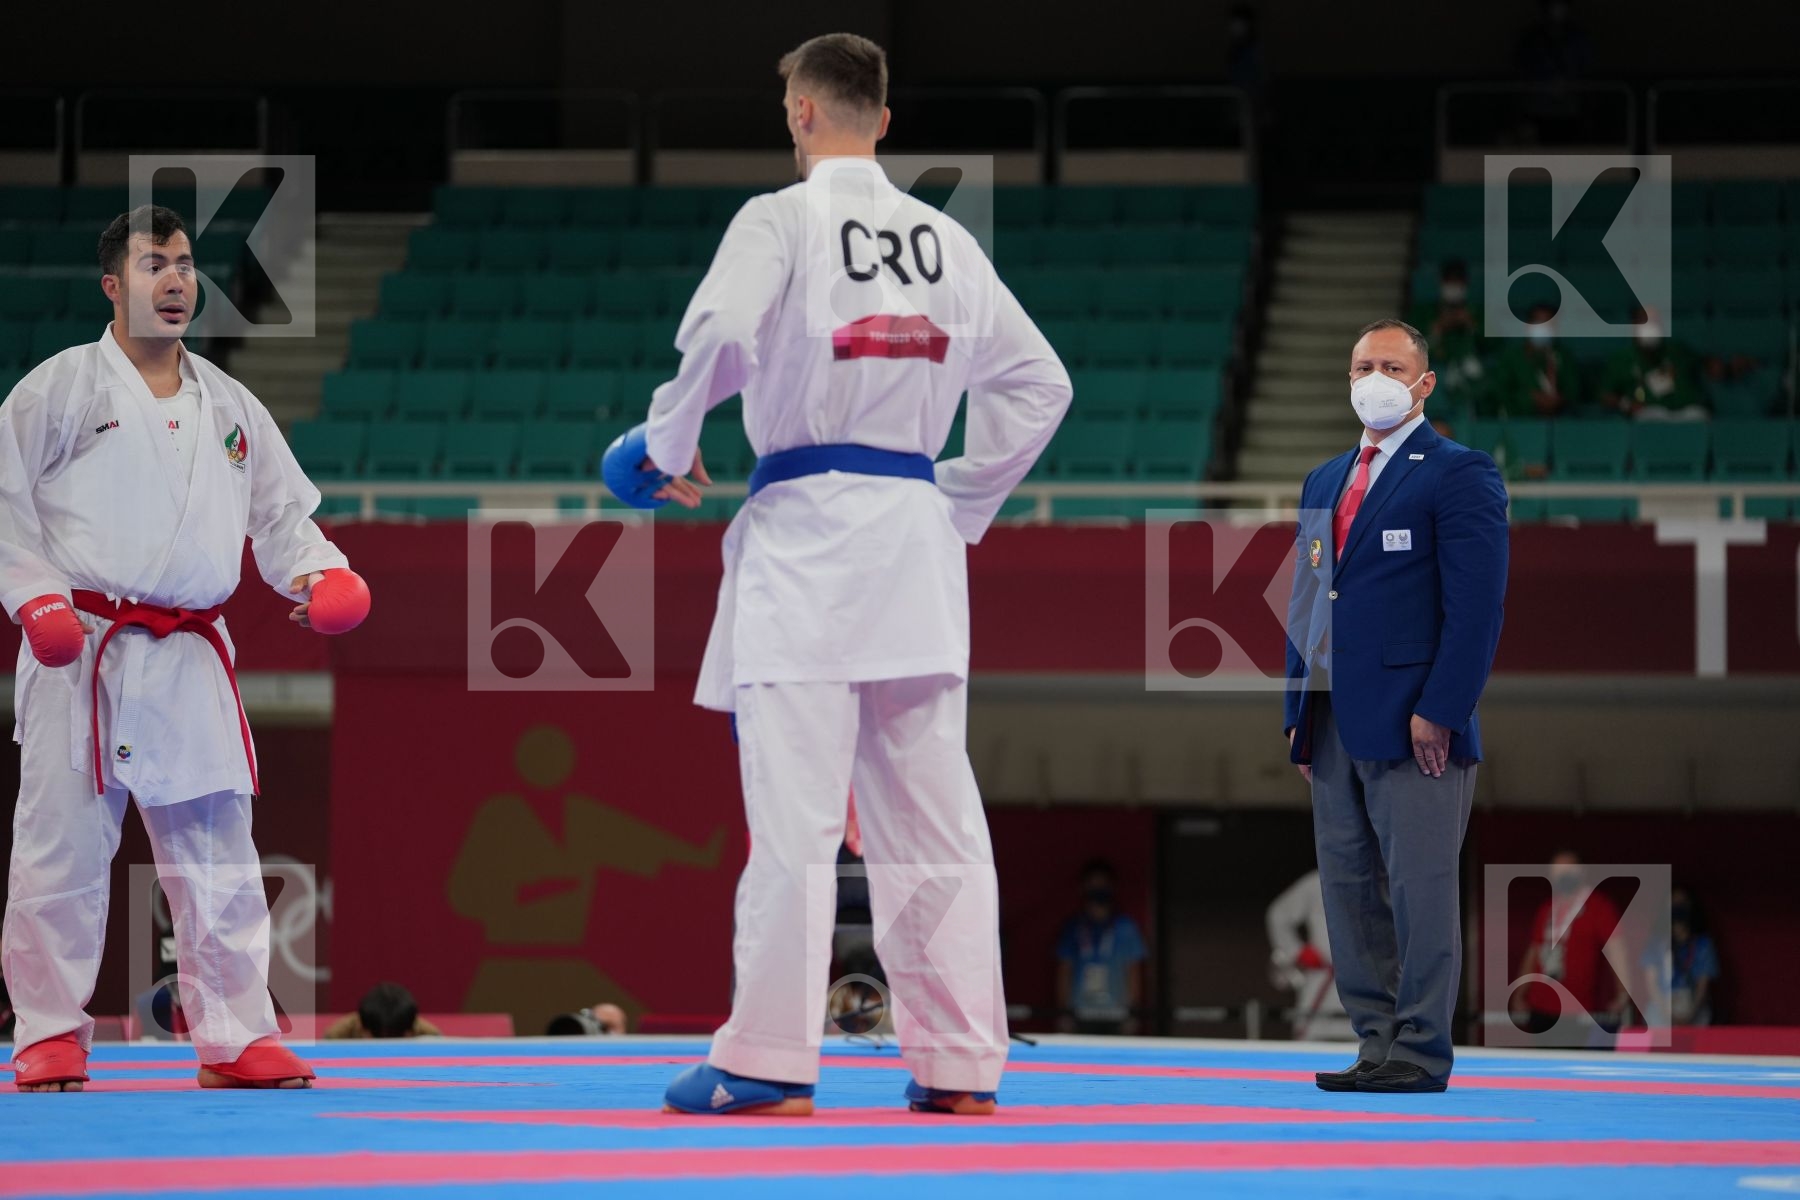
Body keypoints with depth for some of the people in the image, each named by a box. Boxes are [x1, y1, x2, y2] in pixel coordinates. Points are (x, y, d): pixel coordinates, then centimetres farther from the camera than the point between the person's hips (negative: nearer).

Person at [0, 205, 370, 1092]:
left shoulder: (228, 407, 15)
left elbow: (281, 511, 19)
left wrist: (316, 573, 0)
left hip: (190, 658, 4)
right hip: (82, 652, -4)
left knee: (217, 850, 5)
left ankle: (236, 1037, 11)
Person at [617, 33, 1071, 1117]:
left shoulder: (780, 222, -4)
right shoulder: (948, 241, 14)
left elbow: (719, 335, -19)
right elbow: (1038, 382, 16)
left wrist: (667, 449, -3)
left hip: (808, 529, -5)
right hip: (919, 540, 5)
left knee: (794, 812, -6)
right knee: (930, 813, 7)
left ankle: (769, 1060, -7)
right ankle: (961, 1062, 7)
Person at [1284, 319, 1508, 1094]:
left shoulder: (1458, 475, -3)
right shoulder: (1324, 483, 20)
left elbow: (1477, 604, -10)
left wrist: (1441, 711, -16)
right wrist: (1299, 711, 14)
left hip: (1414, 726, -8)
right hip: (1334, 727, 8)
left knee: (1420, 888, -6)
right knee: (1349, 888, 8)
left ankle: (1420, 1052, -3)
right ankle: (1377, 1043, 13)